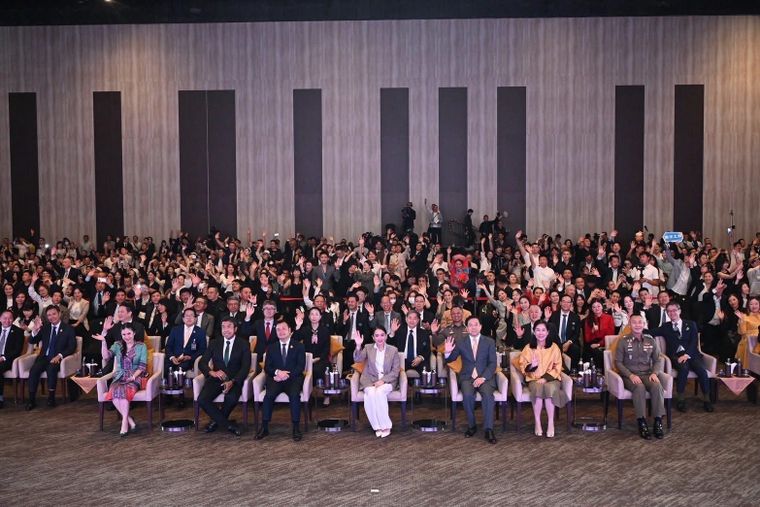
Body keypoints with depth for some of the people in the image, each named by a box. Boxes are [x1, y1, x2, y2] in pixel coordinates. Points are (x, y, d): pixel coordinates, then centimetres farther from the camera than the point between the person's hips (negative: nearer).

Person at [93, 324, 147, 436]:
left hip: (135, 377, -2)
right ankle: (130, 420, -21)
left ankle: (124, 422, -27)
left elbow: (143, 366, 0)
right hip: (119, 377, 2)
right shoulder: (117, 345, 13)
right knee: (114, 392, -32)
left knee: (123, 390, -34)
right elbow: (106, 356, -4)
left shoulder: (141, 346, 6)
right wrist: (103, 341, -16)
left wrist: (133, 376, -15)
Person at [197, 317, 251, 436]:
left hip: (234, 380, -3)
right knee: (202, 400, -25)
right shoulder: (214, 343, 12)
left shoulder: (243, 344, 3)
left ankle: (216, 421, -4)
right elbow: (202, 363, 5)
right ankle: (228, 425, -13)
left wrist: (233, 382, -23)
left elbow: (245, 367, -6)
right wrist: (212, 372, -19)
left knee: (231, 398, -35)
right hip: (216, 379, 3)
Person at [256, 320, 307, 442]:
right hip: (276, 378, 2)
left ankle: (296, 428, -27)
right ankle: (264, 427, -24)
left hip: (293, 378, -2)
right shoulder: (271, 347, 18)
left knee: (294, 395, -33)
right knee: (269, 394, -30)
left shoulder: (299, 346, 11)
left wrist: (287, 375, -16)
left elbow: (301, 366, -1)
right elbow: (267, 367, 9)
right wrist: (277, 372, -14)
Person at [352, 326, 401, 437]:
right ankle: (377, 426, -21)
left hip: (387, 381, -1)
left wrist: (383, 380, -13)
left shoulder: (393, 350, 6)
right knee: (370, 393, -32)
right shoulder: (368, 348, 9)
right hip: (370, 381, 1)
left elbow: (395, 371, 1)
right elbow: (357, 359, -7)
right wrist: (358, 346, -25)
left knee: (379, 392, -33)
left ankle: (385, 426, -23)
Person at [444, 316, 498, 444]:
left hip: (485, 377, 0)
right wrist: (447, 352, -15)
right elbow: (450, 359, 10)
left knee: (488, 394, -32)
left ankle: (489, 429, -24)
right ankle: (471, 426, -11)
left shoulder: (489, 342, 6)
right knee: (468, 395, -31)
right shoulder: (460, 342, 9)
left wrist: (483, 378, -16)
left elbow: (492, 363, 0)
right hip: (467, 377, 1)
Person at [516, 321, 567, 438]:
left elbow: (557, 367, 1)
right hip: (534, 380, 0)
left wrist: (545, 378, -13)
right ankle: (537, 423, -27)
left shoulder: (554, 347, 5)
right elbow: (522, 366, 5)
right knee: (538, 388, -35)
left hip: (551, 379, 0)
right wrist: (531, 366, -18)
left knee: (550, 388, -35)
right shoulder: (528, 348, 6)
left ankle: (551, 423, -28)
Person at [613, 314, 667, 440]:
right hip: (629, 375, -2)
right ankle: (642, 423, -31)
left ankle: (658, 422, -27)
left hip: (647, 374, 3)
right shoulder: (623, 341, 2)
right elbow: (618, 362, 0)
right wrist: (630, 375, -15)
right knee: (639, 387, -36)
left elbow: (658, 360, 12)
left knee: (657, 386, -31)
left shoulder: (651, 340, 11)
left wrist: (654, 373, -9)